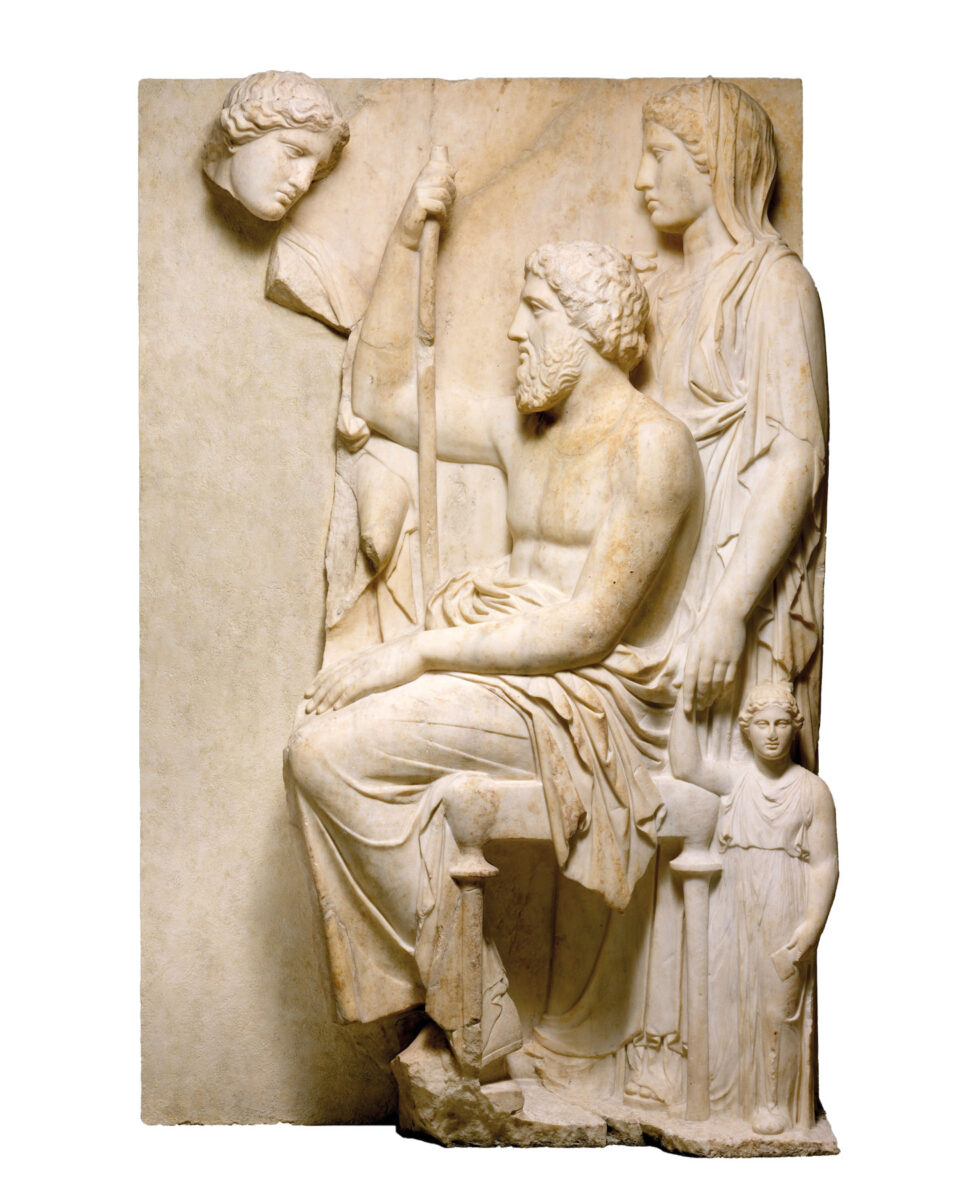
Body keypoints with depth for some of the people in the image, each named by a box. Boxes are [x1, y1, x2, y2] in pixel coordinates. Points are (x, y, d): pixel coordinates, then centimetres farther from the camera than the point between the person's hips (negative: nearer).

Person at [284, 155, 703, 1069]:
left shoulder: (652, 444, -10)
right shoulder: (522, 426, 16)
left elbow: (589, 629, -18)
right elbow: (382, 397, 21)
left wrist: (420, 652, -19)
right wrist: (405, 238, 16)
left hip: (585, 697, -8)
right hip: (495, 664, 8)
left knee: (331, 752, -23)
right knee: (317, 736, -17)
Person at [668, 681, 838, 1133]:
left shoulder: (812, 790, -1)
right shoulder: (734, 779, 6)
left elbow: (824, 864, -5)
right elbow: (684, 765, -12)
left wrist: (812, 925, -15)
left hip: (784, 917, -2)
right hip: (733, 908, 2)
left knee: (778, 1006, 2)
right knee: (726, 1000, 5)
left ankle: (773, 1101, 16)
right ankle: (724, 1092, 20)